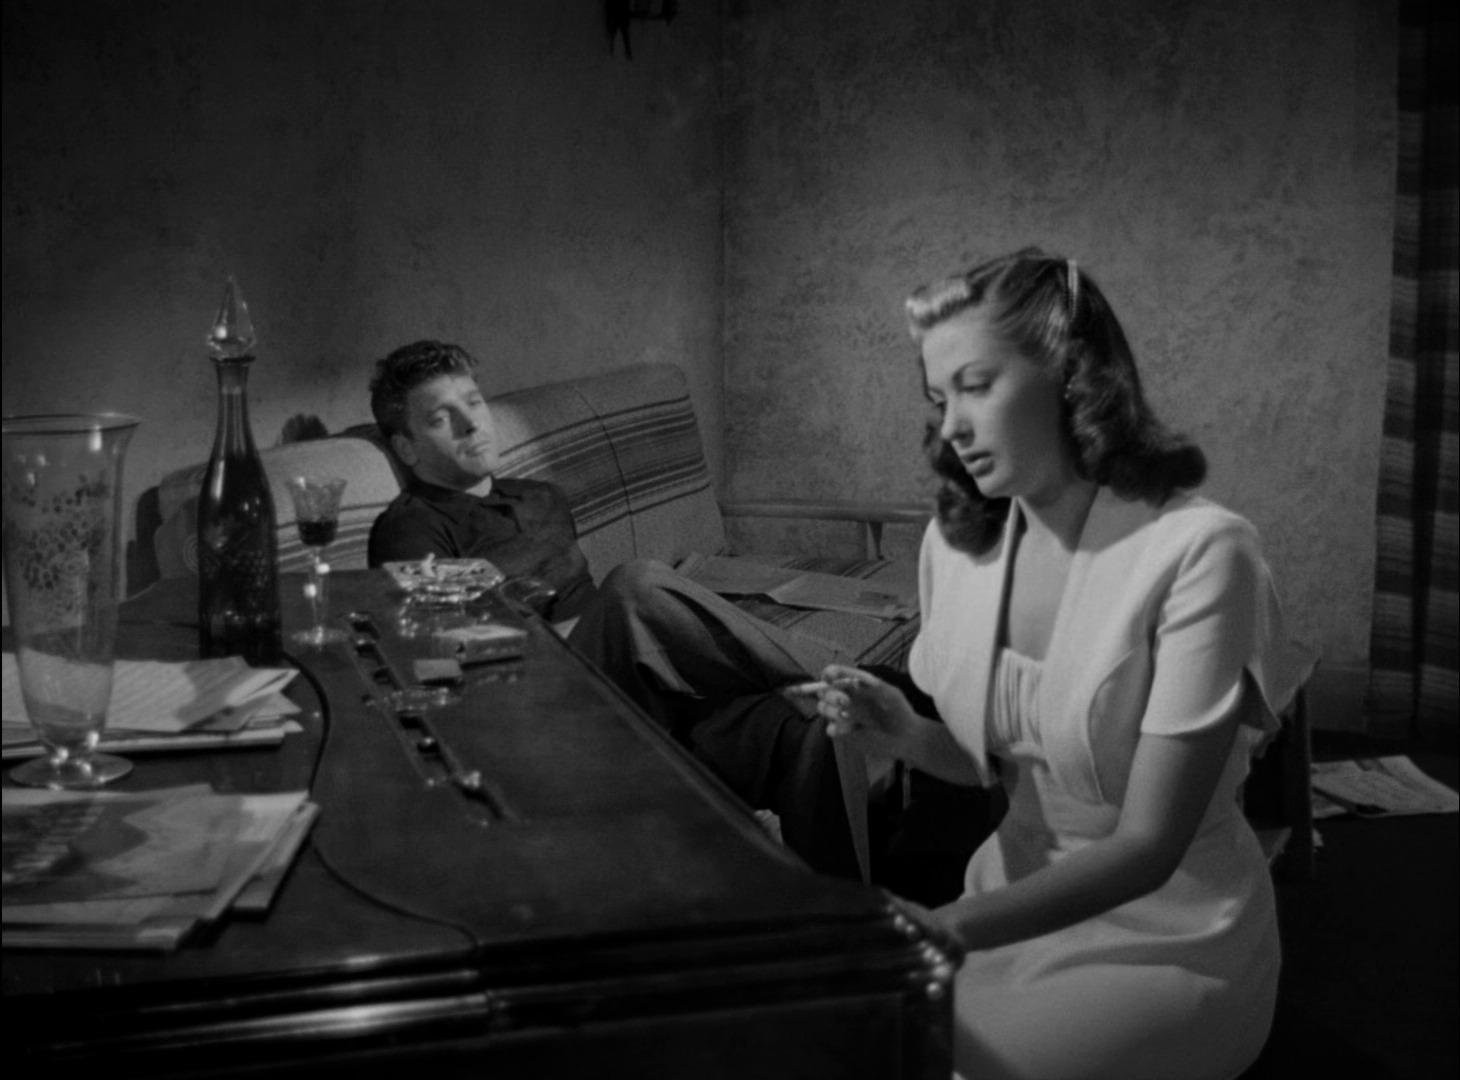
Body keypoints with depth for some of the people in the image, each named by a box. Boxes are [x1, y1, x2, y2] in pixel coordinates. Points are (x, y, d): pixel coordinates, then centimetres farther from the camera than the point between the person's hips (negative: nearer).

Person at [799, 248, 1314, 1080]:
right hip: (1019, 897, 5)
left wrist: (945, 928, -29)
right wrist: (906, 734, -12)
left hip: (1169, 939, -5)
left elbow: (1147, 845, -21)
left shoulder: (1200, 552, -22)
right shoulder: (958, 542, -2)